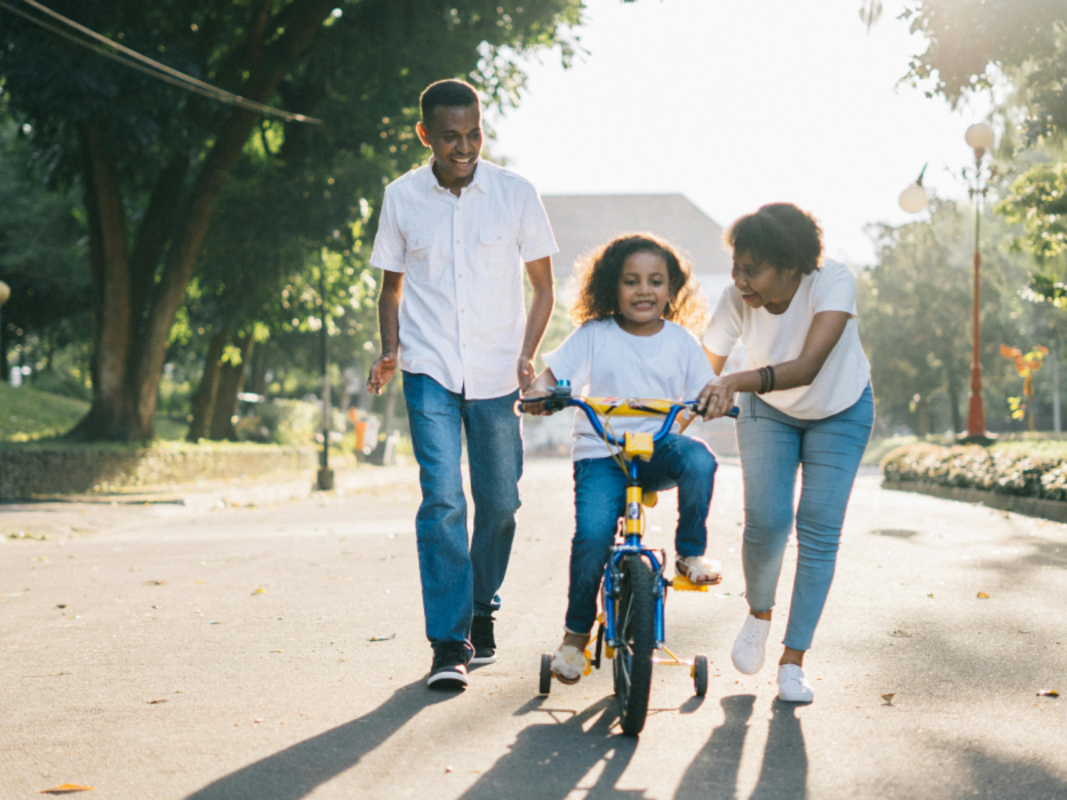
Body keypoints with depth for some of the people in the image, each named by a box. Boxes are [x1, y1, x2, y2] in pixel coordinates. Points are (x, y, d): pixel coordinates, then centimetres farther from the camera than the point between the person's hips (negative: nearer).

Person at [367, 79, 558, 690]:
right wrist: (389, 351, -1)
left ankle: (482, 611, 30)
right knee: (442, 498, -13)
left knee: (500, 501, 6)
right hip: (430, 370, -1)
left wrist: (527, 356, -7)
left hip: (496, 373, 1)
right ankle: (449, 644, -10)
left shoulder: (516, 194, -2)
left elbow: (543, 287, 6)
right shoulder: (402, 198, 1)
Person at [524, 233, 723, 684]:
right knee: (592, 533, -24)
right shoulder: (594, 337, 2)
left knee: (698, 460, -33)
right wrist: (539, 393, -24)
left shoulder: (681, 341, 8)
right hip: (601, 454, -1)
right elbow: (551, 374, -1)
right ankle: (576, 634, -2)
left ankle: (691, 553, -9)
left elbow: (705, 393, 5)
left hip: (659, 448, 2)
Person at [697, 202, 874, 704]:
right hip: (769, 412, 1)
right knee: (765, 522, -15)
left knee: (819, 531, -9)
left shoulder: (833, 283, -35)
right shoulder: (736, 300, -27)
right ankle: (759, 613, 16)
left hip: (840, 412, -1)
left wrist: (737, 381, -61)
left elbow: (809, 366, -47)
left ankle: (793, 661, 3)